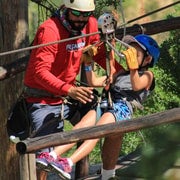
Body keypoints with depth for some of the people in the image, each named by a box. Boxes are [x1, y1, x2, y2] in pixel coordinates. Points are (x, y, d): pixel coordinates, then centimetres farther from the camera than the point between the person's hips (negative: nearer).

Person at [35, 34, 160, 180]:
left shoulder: (147, 75, 18)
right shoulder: (122, 74, 37)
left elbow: (136, 86, -5)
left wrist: (133, 66, -17)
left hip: (123, 108, -6)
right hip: (105, 105, 6)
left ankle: (69, 163, -50)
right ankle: (52, 156, -39)